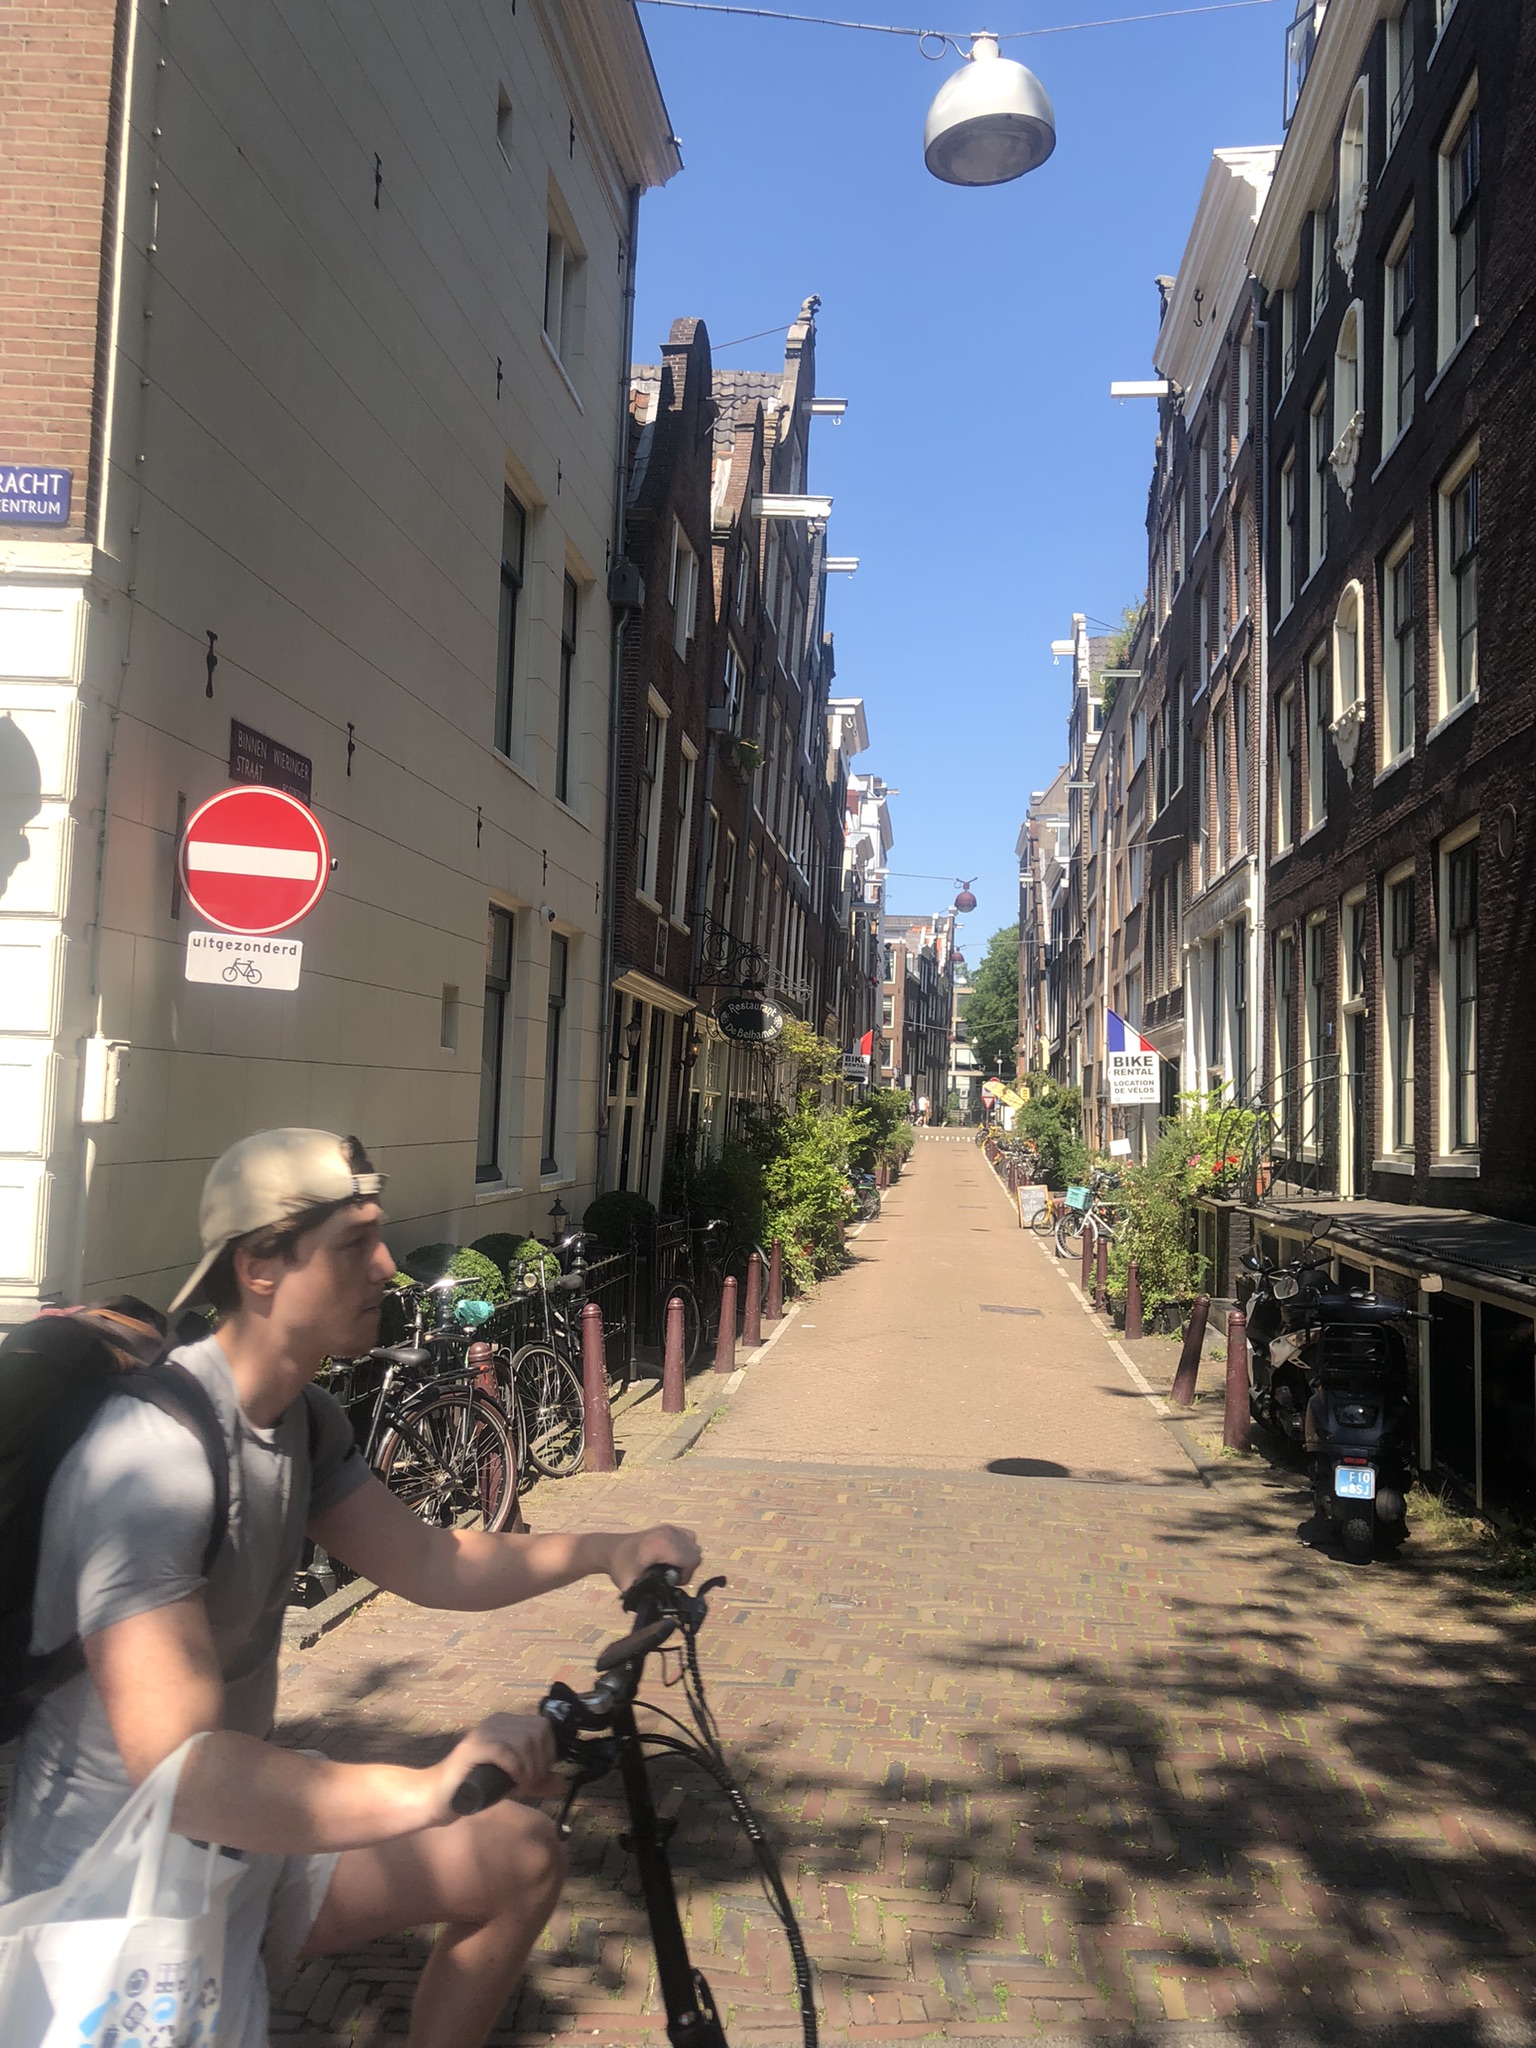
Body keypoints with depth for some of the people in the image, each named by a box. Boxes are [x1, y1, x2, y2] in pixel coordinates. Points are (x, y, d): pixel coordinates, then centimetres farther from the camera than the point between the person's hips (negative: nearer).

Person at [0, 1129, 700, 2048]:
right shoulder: (155, 1455, -31)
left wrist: (607, 1551, -7)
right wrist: (426, 1790, -53)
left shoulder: (304, 1419, 1)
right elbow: (178, 1768, -40)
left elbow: (427, 1563, 6)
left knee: (523, 1859, 9)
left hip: (243, 1829, 9)